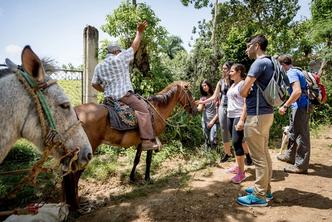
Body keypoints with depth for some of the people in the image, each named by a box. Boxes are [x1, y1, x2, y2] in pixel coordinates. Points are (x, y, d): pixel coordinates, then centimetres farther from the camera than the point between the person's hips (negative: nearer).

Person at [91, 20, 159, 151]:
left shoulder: (99, 66, 15)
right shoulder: (120, 58, -2)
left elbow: (94, 84, 14)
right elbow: (134, 47, 4)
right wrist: (139, 32, 13)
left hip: (109, 97, 8)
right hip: (124, 94, -8)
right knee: (143, 109, -11)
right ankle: (147, 141, -22)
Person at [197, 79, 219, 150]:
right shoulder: (203, 97, 8)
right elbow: (199, 109, -3)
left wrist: (213, 120, -9)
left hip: (214, 121, -4)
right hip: (205, 121, 4)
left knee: (212, 139, -15)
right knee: (207, 140, 7)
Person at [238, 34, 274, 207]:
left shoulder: (259, 63, -14)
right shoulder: (269, 63, 16)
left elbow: (243, 91, -17)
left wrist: (246, 91, 4)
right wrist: (250, 90, 4)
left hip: (257, 115, -10)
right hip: (265, 112, 10)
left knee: (258, 157, -3)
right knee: (264, 154, 15)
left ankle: (259, 196, 7)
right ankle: (265, 189, 27)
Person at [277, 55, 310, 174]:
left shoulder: (291, 73, -14)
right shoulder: (296, 71, 16)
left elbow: (297, 91, -27)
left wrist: (285, 106, -21)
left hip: (300, 107, -10)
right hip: (301, 107, 10)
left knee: (301, 136, -4)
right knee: (292, 132, 21)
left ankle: (301, 165, 5)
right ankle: (290, 155, 35)